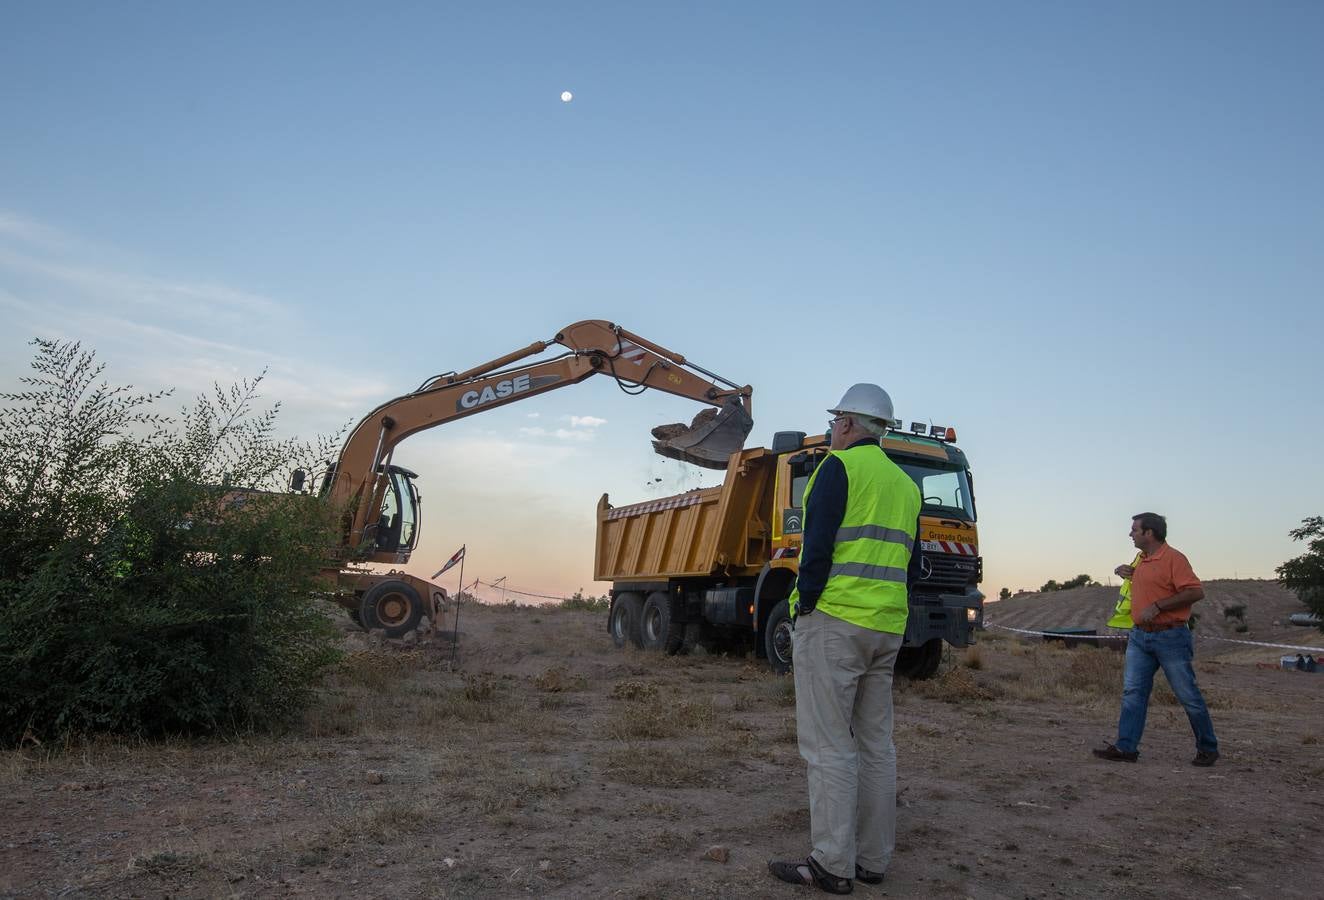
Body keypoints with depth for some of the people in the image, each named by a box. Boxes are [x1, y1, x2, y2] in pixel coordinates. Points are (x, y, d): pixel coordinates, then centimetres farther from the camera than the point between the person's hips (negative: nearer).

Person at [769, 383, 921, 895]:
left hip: (833, 621, -8)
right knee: (876, 743, 13)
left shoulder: (839, 466, -7)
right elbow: (909, 560, 18)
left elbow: (818, 545, -15)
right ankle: (873, 859, 19)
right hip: (887, 629, 8)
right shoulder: (906, 484, 17)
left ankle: (833, 866, 1)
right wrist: (886, 612, 18)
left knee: (829, 746, -3)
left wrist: (805, 606, -8)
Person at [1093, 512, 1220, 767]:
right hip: (1139, 636, 8)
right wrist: (1129, 572, 12)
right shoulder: (1142, 560, 14)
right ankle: (1126, 747, 3)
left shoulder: (1173, 558, -13)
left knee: (1188, 695, 3)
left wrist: (1157, 606, -22)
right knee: (1132, 691, 2)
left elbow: (1196, 591, -20)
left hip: (1170, 638, -8)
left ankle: (1207, 749, 19)